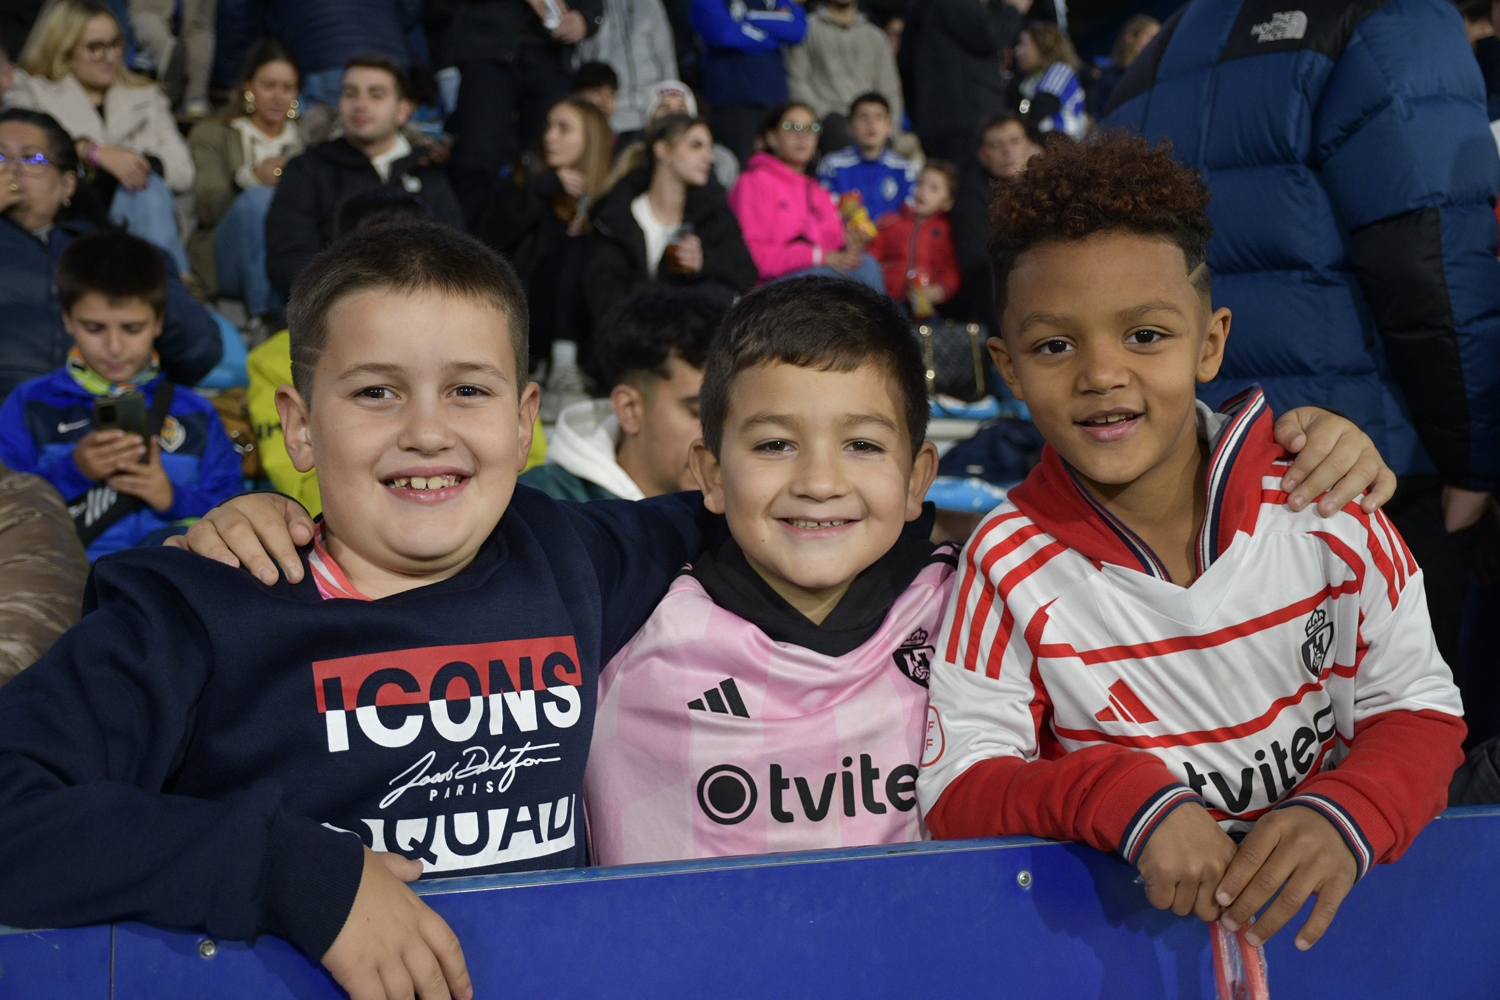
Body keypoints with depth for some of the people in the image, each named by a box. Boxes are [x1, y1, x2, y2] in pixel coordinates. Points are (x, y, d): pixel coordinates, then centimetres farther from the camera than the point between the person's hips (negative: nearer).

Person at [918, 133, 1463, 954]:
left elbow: (1418, 709, 2)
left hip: (1326, 907, 2)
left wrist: (1348, 815, -19)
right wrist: (1126, 798, -25)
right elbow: (956, 790, -9)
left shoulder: (1319, 502, -4)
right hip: (1119, 920, -2)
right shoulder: (1010, 564, -6)